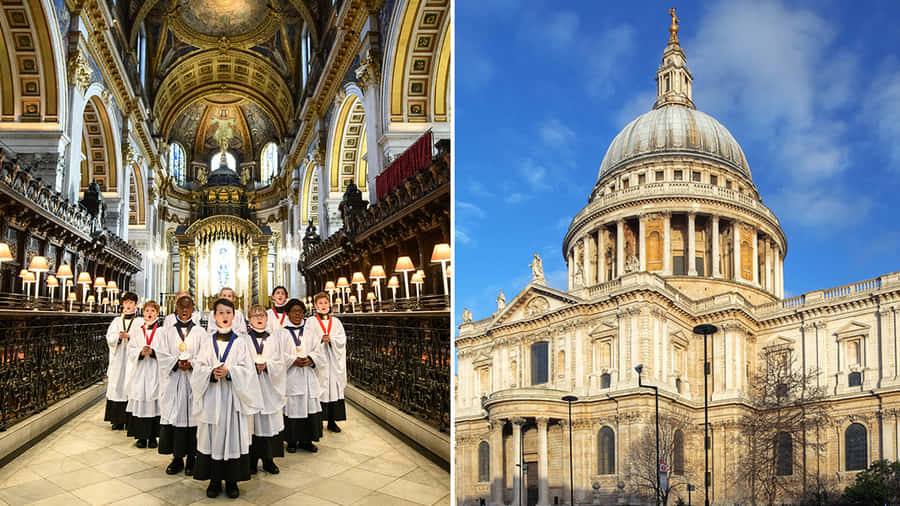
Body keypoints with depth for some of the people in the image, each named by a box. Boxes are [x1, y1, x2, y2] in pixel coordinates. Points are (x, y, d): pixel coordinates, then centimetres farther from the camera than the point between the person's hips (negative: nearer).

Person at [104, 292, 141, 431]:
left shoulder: (140, 321, 5)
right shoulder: (117, 320, 15)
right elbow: (109, 337, 7)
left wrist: (129, 335, -18)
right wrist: (118, 336, -12)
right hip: (118, 359, 3)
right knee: (117, 387, 0)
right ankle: (118, 420, 6)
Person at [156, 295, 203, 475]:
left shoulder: (200, 332, 6)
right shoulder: (168, 332, 10)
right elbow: (162, 355, 2)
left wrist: (192, 364, -17)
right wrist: (177, 363, -14)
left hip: (194, 381, -1)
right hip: (173, 381, 1)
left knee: (192, 416, -2)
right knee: (174, 416, 0)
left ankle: (191, 457, 8)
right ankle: (177, 458, 11)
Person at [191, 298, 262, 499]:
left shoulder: (241, 342, 3)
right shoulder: (206, 341, 8)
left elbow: (248, 370, -2)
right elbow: (198, 366, 3)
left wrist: (229, 372, -17)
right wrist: (211, 373, -16)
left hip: (233, 395, -1)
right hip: (211, 395, 1)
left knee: (233, 435, 0)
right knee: (212, 435, 3)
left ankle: (232, 480, 11)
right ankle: (214, 480, 14)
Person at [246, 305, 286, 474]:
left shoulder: (273, 340, 9)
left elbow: (280, 363, 4)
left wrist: (266, 365, -13)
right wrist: (254, 366, -17)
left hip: (269, 388, 2)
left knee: (269, 423, 4)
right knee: (251, 423, 0)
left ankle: (268, 460, 15)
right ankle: (251, 461, 11)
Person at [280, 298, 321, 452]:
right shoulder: (282, 333, 3)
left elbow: (317, 350, 7)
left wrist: (311, 360, -12)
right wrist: (294, 361, -18)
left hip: (308, 375, 3)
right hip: (290, 376, -3)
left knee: (310, 406, 1)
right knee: (292, 408, -3)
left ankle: (306, 440, 11)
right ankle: (292, 441, 7)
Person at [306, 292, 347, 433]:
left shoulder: (336, 322, 13)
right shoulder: (311, 322, 4)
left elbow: (342, 339, 4)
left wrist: (330, 339, -13)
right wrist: (321, 340, -19)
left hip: (334, 362, 3)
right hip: (318, 361, -3)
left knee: (334, 389, 1)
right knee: (319, 391, -5)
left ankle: (332, 421, 9)